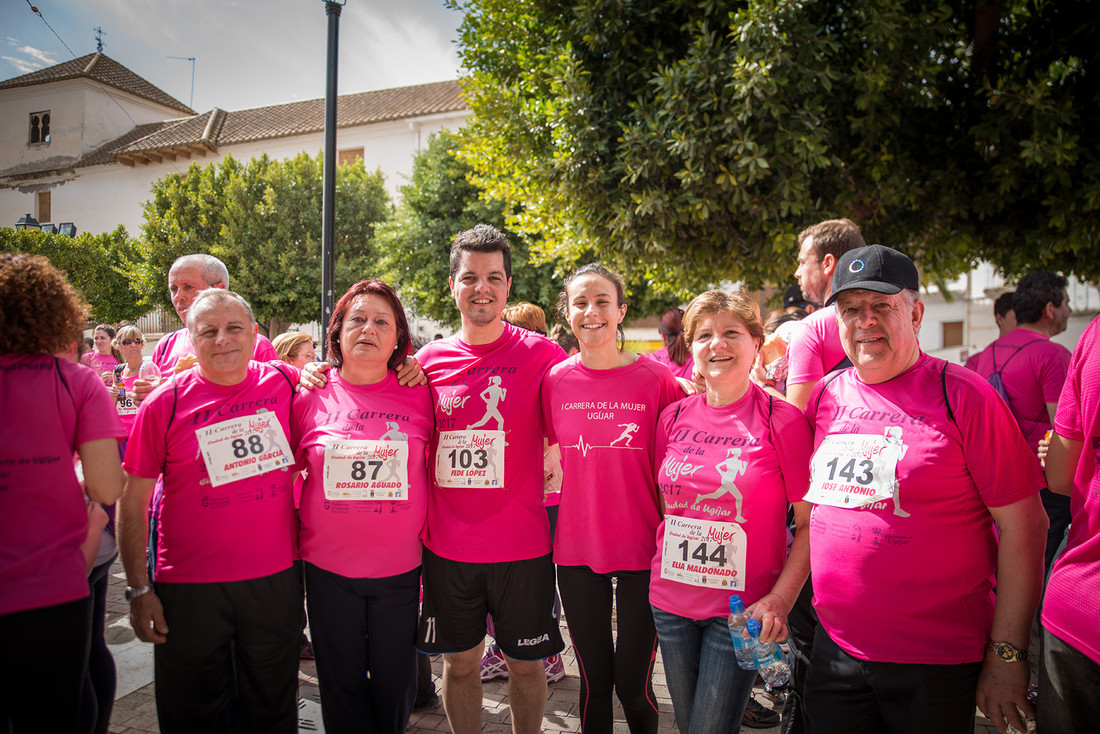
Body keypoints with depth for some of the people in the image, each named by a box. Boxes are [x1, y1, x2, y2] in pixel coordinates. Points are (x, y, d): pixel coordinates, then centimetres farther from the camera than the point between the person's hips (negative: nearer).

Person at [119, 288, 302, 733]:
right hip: (189, 588, -1)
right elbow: (133, 500, -3)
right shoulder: (165, 403, -7)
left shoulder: (284, 383, -3)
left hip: (276, 579, 1)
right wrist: (139, 589, -4)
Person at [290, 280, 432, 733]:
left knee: (394, 684, 15)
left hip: (401, 569, 0)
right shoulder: (311, 396, -2)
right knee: (341, 684, 16)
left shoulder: (419, 396, -3)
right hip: (329, 570, 1)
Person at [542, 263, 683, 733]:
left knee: (633, 683, 8)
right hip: (577, 551, 2)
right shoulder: (555, 381, -1)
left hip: (642, 551, -2)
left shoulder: (658, 380, -8)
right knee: (593, 681, 14)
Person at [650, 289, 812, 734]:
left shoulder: (782, 420, -10)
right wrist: (654, 572, 7)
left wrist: (780, 598, -18)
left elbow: (811, 523, -9)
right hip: (671, 600, 4)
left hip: (742, 609, -4)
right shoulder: (673, 417, 2)